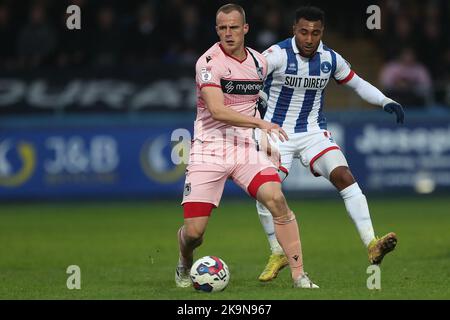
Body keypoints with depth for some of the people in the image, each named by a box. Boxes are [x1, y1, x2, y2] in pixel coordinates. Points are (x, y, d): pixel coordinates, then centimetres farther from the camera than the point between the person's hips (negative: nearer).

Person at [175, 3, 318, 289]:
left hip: (245, 148, 4)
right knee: (194, 231, -7)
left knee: (277, 199, -22)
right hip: (209, 149, -4)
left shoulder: (260, 62, 9)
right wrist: (260, 123, -30)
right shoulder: (209, 62, -11)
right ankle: (185, 266, 29)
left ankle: (299, 276, -18)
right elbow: (217, 110, -23)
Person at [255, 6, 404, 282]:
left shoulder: (330, 59, -1)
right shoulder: (278, 55, -15)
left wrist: (386, 102, -1)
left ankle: (371, 245, -25)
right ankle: (278, 254, 11)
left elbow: (357, 83, 13)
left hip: (314, 132, 2)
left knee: (344, 176, -20)